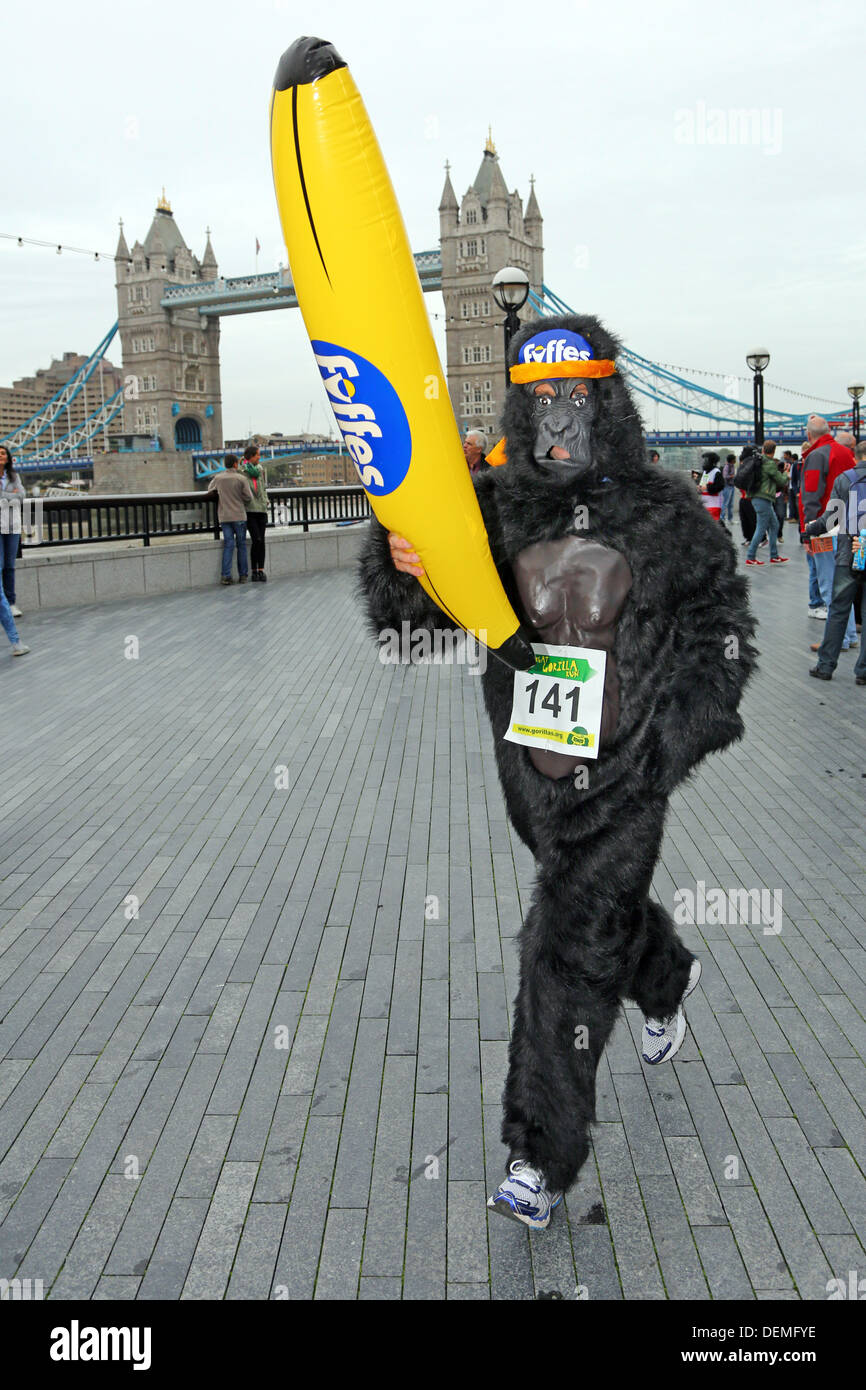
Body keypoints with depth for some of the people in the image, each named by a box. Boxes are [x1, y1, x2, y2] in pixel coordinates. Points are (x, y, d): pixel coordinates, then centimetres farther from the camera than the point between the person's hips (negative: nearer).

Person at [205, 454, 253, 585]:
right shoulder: (241, 479, -7)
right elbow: (249, 498, -5)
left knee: (228, 545, 3)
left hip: (224, 516, 3)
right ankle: (242, 575, 7)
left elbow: (210, 492, 16)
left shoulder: (217, 478, 2)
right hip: (239, 516, -2)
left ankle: (226, 575, -8)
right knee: (241, 545, 7)